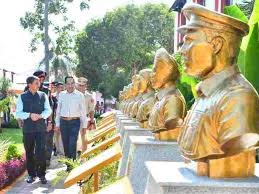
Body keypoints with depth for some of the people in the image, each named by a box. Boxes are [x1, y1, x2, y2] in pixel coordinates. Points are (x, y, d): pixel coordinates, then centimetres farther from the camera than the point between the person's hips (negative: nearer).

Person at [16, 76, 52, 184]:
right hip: (28, 129, 0)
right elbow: (18, 113, -1)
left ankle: (41, 174, 6)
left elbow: (48, 110, 4)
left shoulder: (43, 96, 6)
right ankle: (31, 174, 23)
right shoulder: (22, 97, 3)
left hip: (41, 128, 0)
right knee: (29, 152, 10)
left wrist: (40, 115, -16)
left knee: (40, 152, -6)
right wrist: (29, 115, -18)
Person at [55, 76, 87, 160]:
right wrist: (57, 124, 9)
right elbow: (58, 110, 11)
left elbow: (83, 111, 2)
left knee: (72, 144, -9)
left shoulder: (80, 95, -1)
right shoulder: (61, 94, 6)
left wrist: (84, 125, 1)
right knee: (65, 144, 9)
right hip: (63, 122, 3)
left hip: (74, 122, -3)